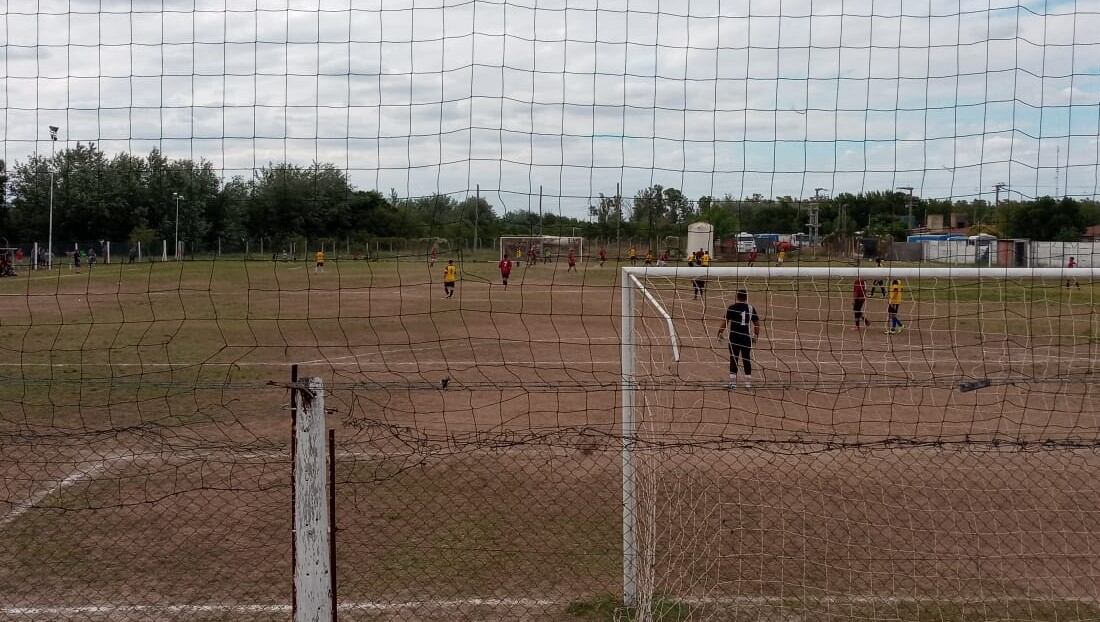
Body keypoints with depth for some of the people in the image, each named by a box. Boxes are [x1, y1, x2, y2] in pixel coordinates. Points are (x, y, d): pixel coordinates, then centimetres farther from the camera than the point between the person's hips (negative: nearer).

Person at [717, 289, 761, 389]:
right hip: (746, 337, 2)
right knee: (747, 360, 10)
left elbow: (725, 321, -6)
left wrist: (720, 332, 4)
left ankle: (732, 383, -2)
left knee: (733, 359, 2)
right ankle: (748, 383, 14)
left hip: (734, 337, -2)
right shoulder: (751, 308, 3)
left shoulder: (731, 308, -5)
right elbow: (757, 323, 7)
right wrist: (756, 335, 20)